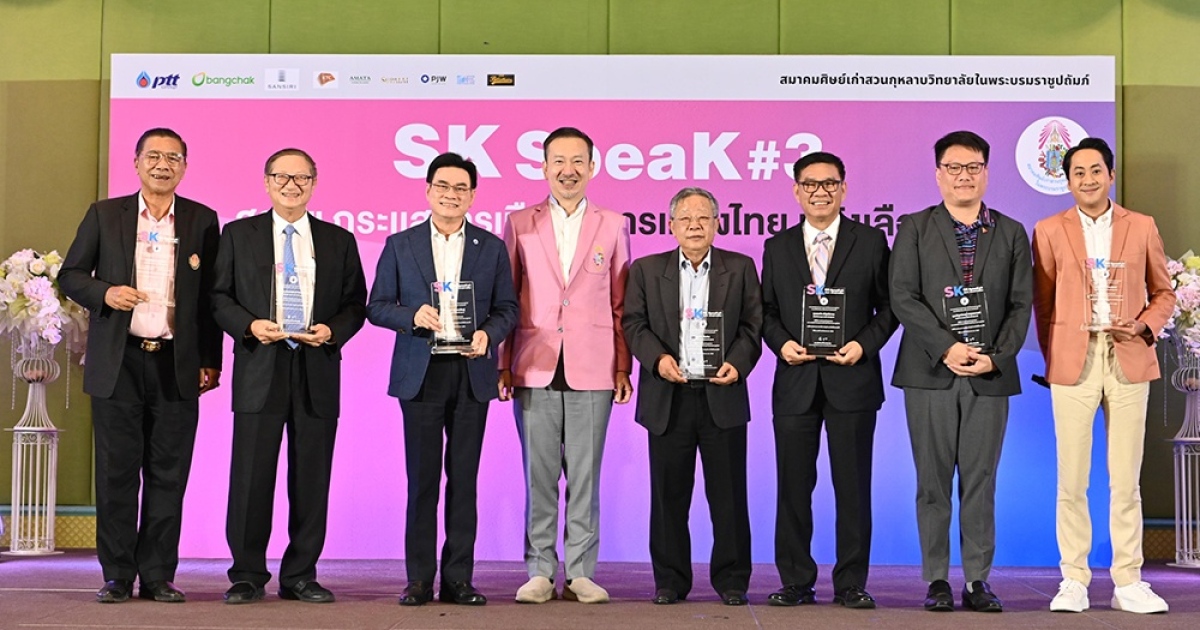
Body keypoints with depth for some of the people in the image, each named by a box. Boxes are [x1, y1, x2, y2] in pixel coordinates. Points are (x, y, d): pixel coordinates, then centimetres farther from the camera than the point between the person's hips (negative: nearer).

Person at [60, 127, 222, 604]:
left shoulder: (202, 220, 7)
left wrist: (210, 362, 2)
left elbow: (212, 295, 8)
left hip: (177, 367, 0)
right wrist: (104, 292, -10)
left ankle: (158, 576, 10)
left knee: (168, 475, 2)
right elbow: (70, 274, 11)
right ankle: (117, 577, 11)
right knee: (116, 473, 2)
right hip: (118, 363, 0)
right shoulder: (104, 215, 7)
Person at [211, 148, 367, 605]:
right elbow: (219, 296, 6)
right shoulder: (238, 234, 9)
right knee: (251, 477, -2)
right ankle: (248, 575, 9)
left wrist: (333, 331, -9)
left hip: (317, 371, 2)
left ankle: (300, 575, 13)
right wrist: (249, 325, -11)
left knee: (312, 478, 4)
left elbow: (356, 304, 10)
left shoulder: (339, 241, 12)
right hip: (260, 368, -1)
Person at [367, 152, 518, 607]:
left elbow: (508, 308, 8)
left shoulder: (491, 247, 9)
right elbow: (377, 306, 5)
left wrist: (488, 334, -12)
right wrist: (412, 317, -14)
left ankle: (459, 578, 9)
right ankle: (419, 579, 8)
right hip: (420, 373, -1)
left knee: (464, 476, 4)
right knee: (422, 477, 1)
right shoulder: (400, 245, 7)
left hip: (472, 374, 1)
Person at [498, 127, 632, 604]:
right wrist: (503, 364, 2)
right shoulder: (520, 224, 8)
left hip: (591, 372, 0)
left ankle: (581, 573, 9)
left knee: (584, 475, 2)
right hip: (535, 369, 0)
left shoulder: (613, 226, 9)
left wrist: (623, 367, 3)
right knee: (538, 474, 2)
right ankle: (540, 572, 10)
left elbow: (620, 304, 9)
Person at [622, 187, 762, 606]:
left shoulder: (740, 269, 9)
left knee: (728, 493, 2)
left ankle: (732, 580, 12)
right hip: (668, 398, 0)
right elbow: (634, 323, 4)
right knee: (669, 495, 5)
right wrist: (658, 357, -13)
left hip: (722, 396, 0)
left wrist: (738, 362, -11)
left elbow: (753, 324, 5)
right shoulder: (646, 270, 9)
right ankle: (670, 581, 14)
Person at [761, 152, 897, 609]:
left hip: (852, 379, -2)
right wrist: (781, 343, -6)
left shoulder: (870, 242, 5)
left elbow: (889, 305, 5)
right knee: (793, 485, 4)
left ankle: (851, 583, 11)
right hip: (796, 381, 2)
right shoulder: (777, 247, 11)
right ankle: (796, 581, 14)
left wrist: (865, 344, -10)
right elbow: (767, 310, 13)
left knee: (853, 485, 2)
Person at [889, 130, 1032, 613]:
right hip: (930, 373, -1)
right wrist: (946, 347, -13)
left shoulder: (1011, 234, 11)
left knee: (981, 481, 3)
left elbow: (1021, 303, 6)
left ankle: (978, 581, 9)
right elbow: (903, 298, -4)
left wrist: (997, 357, -8)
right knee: (933, 481, 2)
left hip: (990, 375, 1)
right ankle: (936, 580, 8)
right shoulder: (914, 229, 5)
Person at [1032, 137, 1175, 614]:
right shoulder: (1049, 231, 7)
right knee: (1071, 481, 0)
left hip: (1128, 360, 1)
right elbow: (1042, 301, 8)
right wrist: (1051, 357, 1)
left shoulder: (1141, 227, 9)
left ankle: (1128, 583, 10)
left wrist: (1145, 327, -5)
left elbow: (1163, 293, 13)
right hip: (1073, 362, -1)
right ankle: (1074, 581, 9)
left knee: (1126, 480, 4)